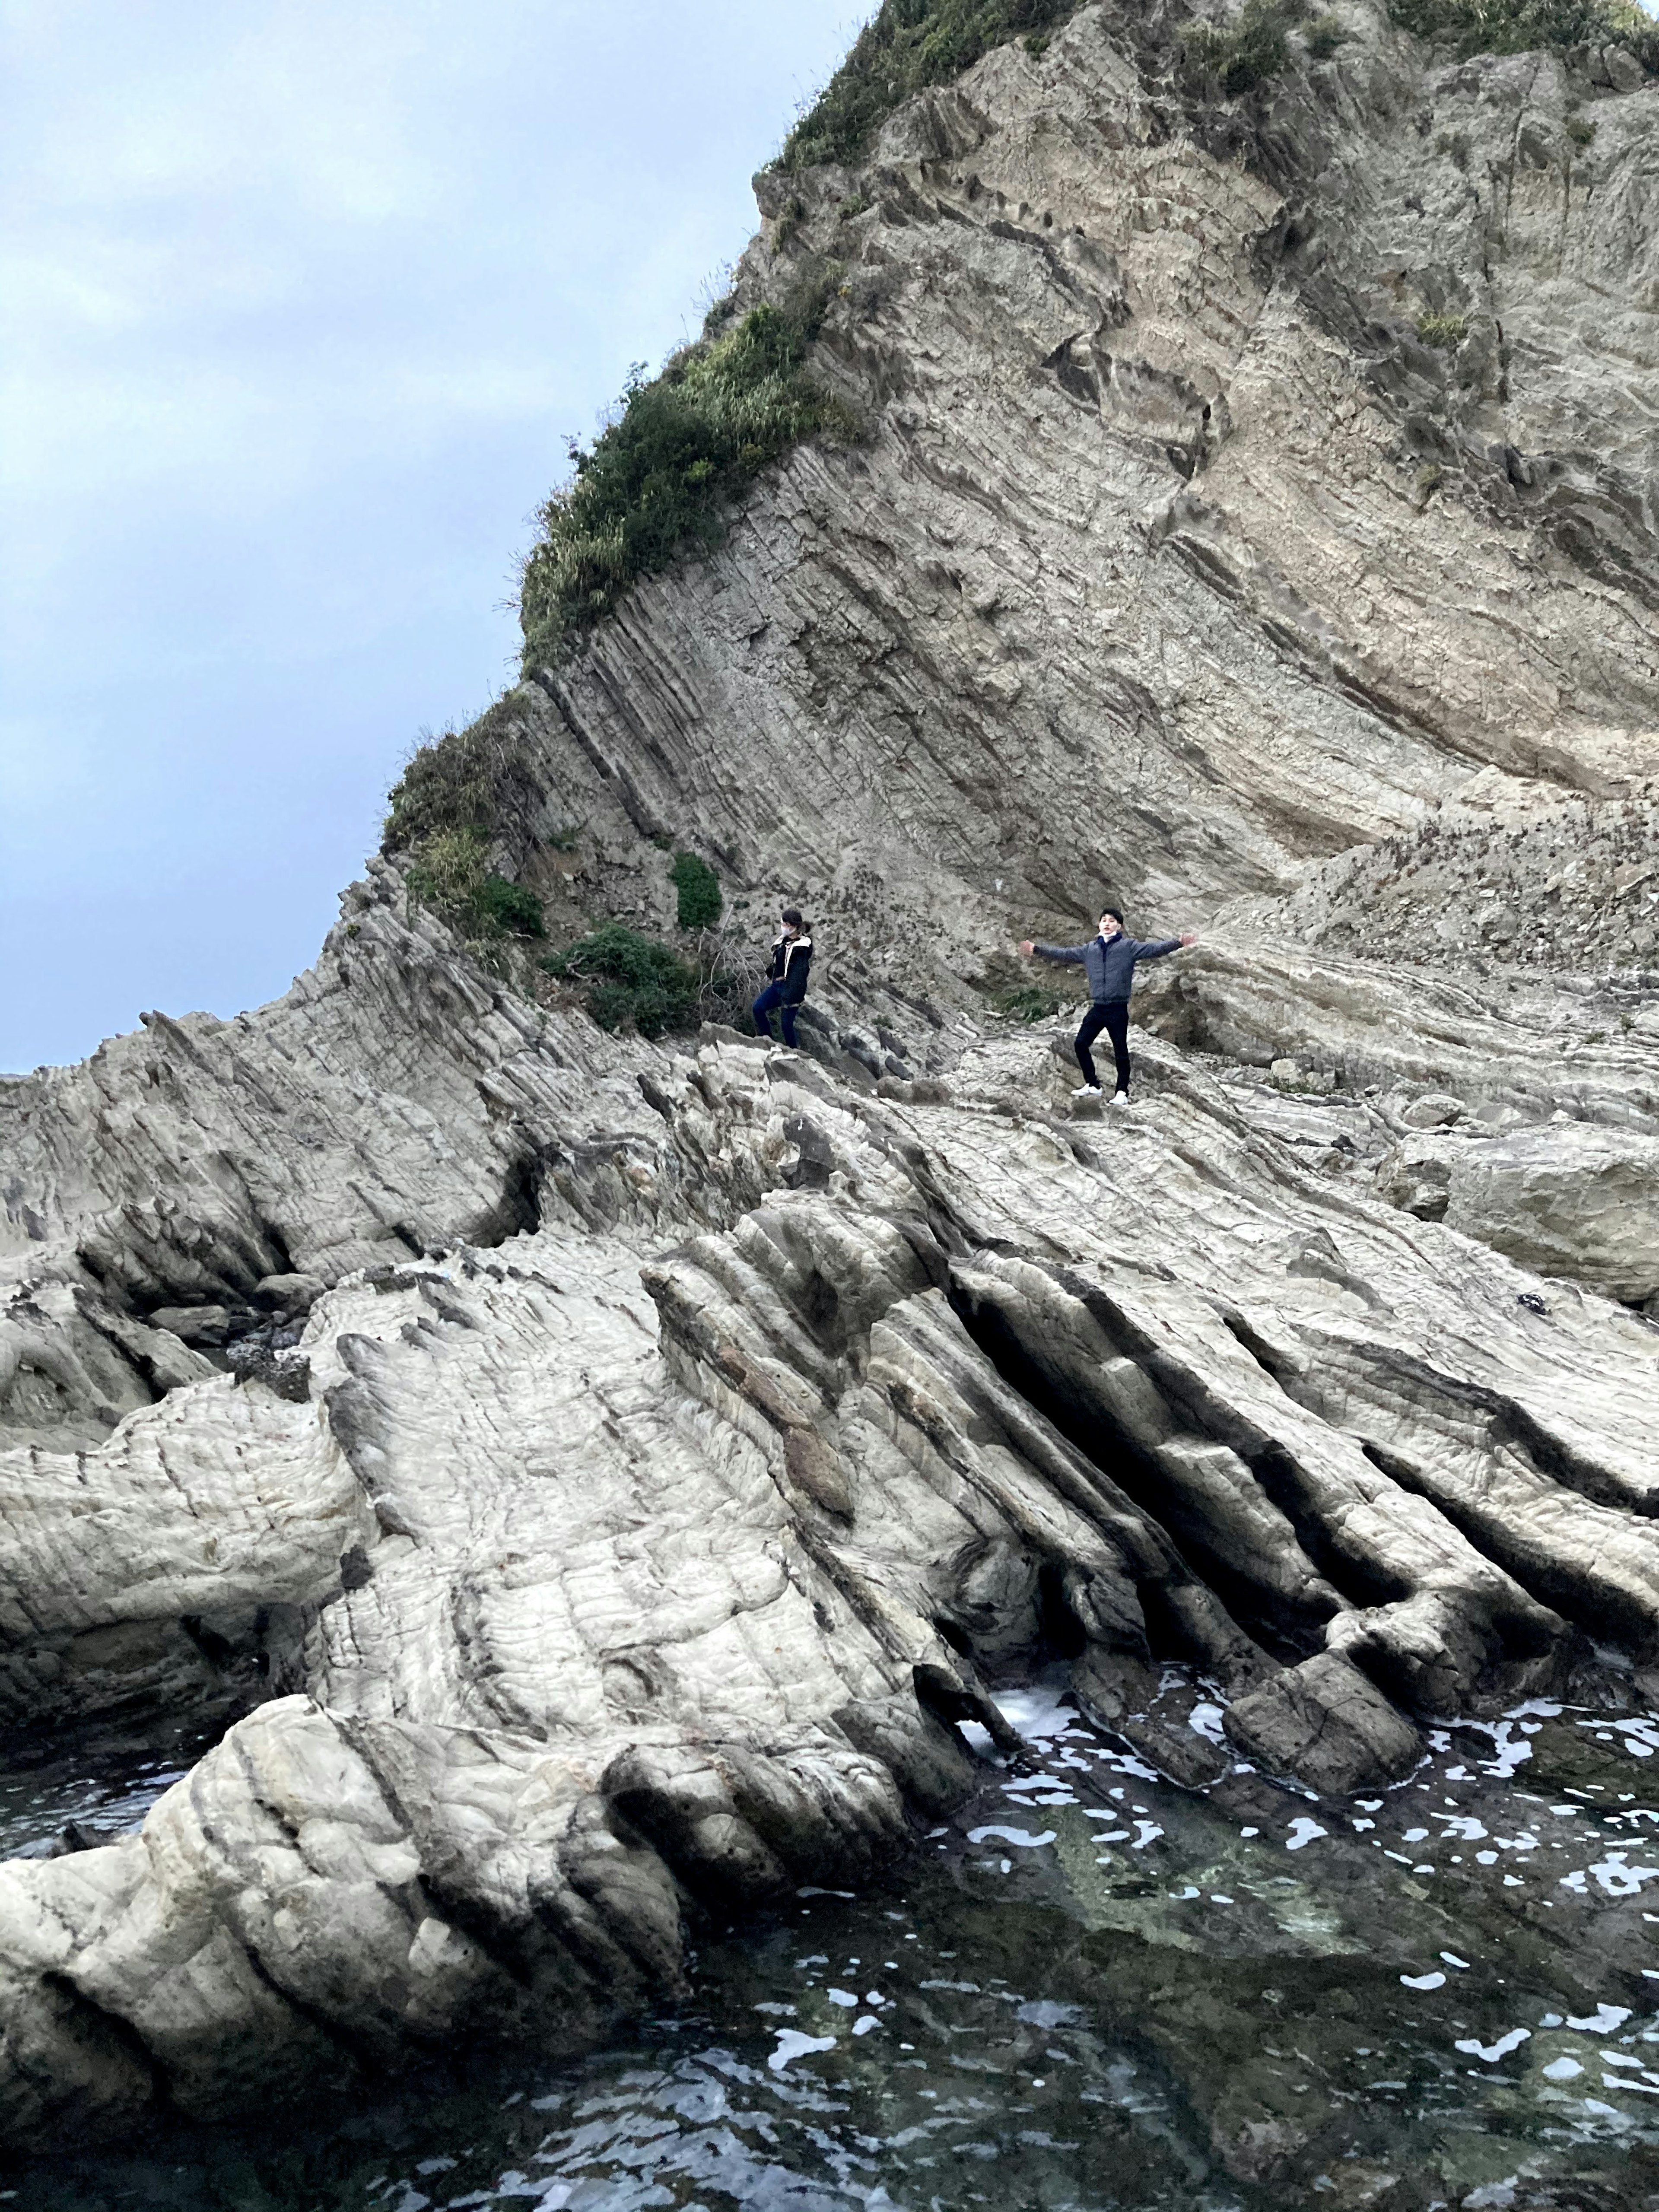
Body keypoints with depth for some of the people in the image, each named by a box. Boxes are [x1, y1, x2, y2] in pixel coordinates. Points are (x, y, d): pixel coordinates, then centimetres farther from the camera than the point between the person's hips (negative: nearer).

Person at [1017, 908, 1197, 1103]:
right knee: (1081, 1044, 5)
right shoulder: (1090, 949, 11)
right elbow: (1064, 953, 18)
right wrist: (1037, 949, 18)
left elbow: (1154, 949, -14)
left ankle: (1122, 1092, 10)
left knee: (1121, 1050, -1)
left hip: (1118, 1010, -5)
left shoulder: (1129, 946, -3)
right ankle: (1092, 1085, 19)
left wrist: (1178, 943, -29)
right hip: (1097, 1008, 5)